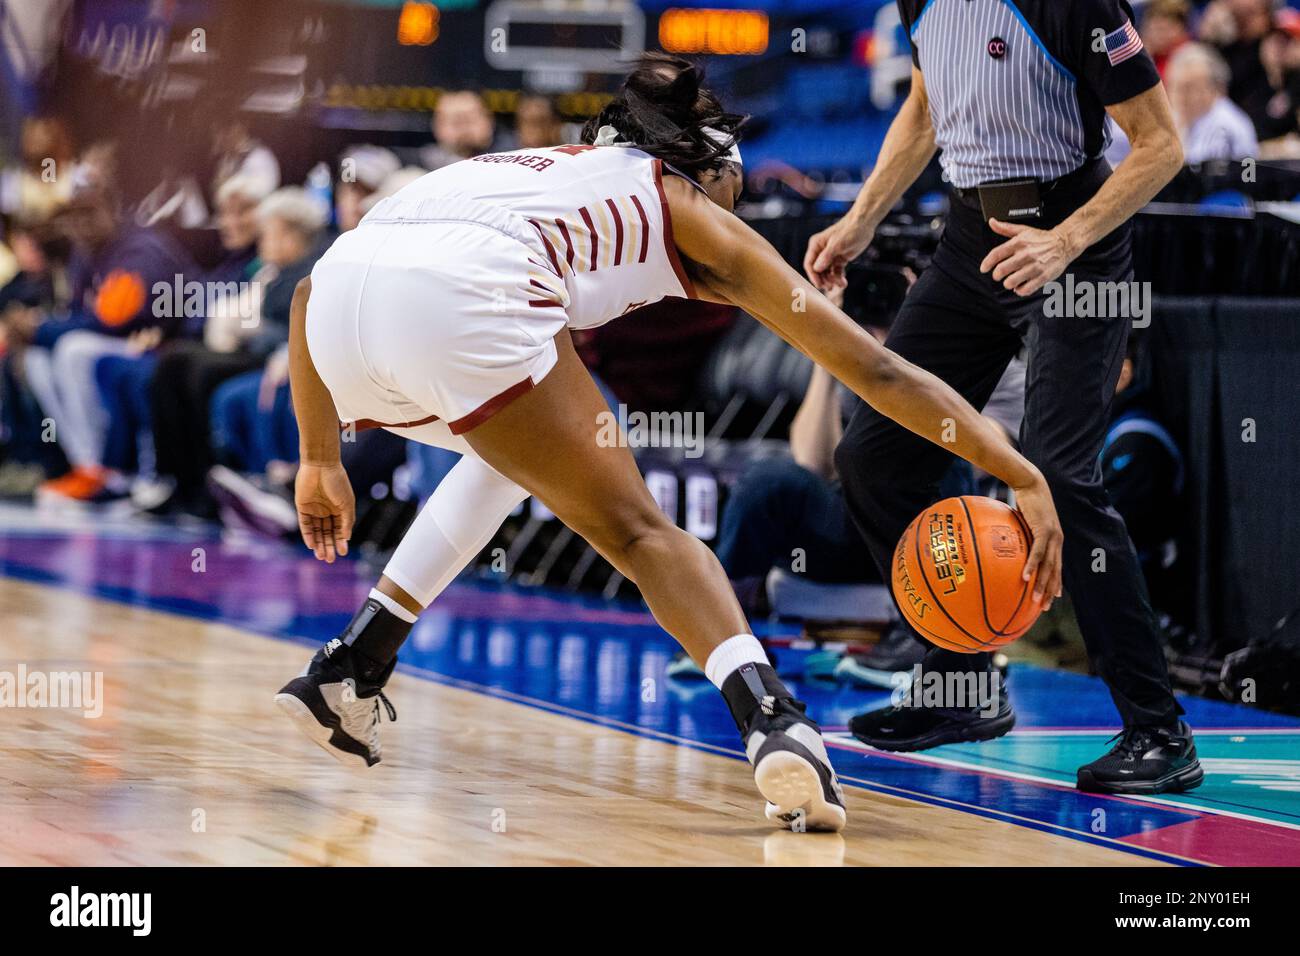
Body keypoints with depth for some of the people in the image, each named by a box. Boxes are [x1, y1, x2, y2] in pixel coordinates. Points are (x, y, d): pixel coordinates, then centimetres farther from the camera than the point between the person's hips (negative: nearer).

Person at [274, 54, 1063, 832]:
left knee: (509, 455, 34)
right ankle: (771, 718, -16)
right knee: (636, 531, 7)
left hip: (341, 290, 5)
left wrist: (321, 461, 43)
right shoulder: (693, 212, 27)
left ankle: (350, 668, 28)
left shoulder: (538, 171, 39)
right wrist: (1026, 478, 27)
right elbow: (874, 368, 25)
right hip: (461, 298, -5)